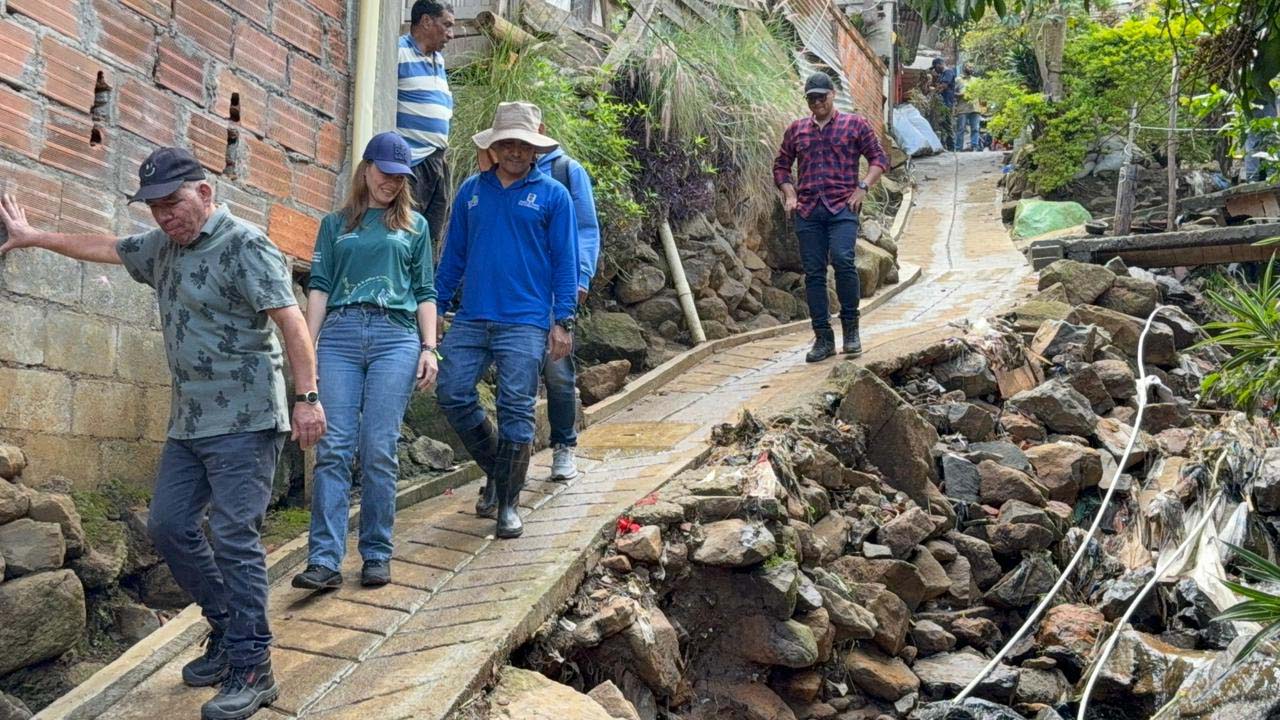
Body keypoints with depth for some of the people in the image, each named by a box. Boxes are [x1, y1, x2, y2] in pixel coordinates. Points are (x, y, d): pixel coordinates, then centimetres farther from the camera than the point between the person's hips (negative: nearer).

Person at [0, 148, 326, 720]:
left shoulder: (245, 246, -12)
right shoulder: (162, 246, 14)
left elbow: (290, 319, -19)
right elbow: (103, 248, 31)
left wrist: (306, 397, -25)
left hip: (244, 420, -9)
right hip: (188, 421, 9)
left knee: (235, 538, -10)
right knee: (169, 527, 11)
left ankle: (252, 670, -3)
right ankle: (228, 630, 25)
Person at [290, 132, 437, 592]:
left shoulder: (414, 226, 17)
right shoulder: (335, 224, 18)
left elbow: (424, 293, 14)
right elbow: (320, 287, 12)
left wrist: (429, 348, 3)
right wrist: (307, 345, 1)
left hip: (395, 336, 0)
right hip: (339, 335, 1)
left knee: (379, 450, -5)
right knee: (333, 448, -7)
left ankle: (377, 555, 5)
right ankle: (324, 559, -9)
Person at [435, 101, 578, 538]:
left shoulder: (553, 195, 3)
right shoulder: (472, 191, 12)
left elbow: (565, 262, 2)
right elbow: (453, 255, 16)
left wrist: (563, 321, -5)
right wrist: (436, 309, 13)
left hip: (525, 322, -3)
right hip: (471, 318, 4)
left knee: (516, 411, -3)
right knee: (452, 394, -1)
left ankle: (508, 504, 9)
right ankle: (495, 468, 23)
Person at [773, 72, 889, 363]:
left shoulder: (855, 124, 9)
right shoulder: (796, 129, 17)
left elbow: (879, 158, 8)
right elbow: (781, 165, 23)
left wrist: (863, 187, -5)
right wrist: (789, 194, 7)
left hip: (842, 207, -3)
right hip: (808, 211, 3)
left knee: (843, 260, -23)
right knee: (813, 273, 1)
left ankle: (850, 326, -5)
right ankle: (823, 339, 7)